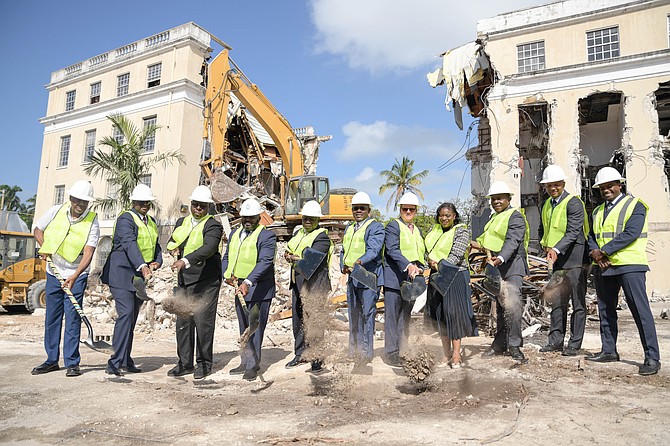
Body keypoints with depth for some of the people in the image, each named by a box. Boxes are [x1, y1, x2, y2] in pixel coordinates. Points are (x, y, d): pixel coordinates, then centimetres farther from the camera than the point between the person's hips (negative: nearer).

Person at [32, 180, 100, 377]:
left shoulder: (92, 222, -14)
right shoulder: (56, 211, -5)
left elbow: (88, 253, -22)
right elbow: (38, 229, 13)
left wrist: (75, 276, -34)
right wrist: (44, 247, -6)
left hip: (77, 275, -3)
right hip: (53, 272, 4)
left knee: (73, 318, -5)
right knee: (52, 317, 9)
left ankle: (72, 362, 2)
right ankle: (52, 360, 20)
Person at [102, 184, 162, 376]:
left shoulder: (151, 222, 18)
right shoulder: (126, 219, -8)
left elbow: (156, 246, 18)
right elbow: (129, 244, -23)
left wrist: (156, 262, -4)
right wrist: (142, 266, -37)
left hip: (139, 276, 8)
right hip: (122, 274, -8)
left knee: (132, 318, 12)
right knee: (126, 315, -17)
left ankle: (126, 361, 20)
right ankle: (115, 362, -13)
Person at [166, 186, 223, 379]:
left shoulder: (213, 226, -8)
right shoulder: (181, 222, 14)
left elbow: (209, 248, -25)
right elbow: (171, 242, 25)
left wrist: (185, 260, -36)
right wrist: (174, 247, 0)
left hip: (206, 281, -6)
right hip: (185, 280, 7)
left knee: (203, 322, -4)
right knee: (183, 322, 9)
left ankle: (204, 363, 11)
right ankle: (185, 363, 21)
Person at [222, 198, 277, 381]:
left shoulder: (267, 236, -12)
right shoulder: (234, 234, 13)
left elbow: (265, 262, -24)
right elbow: (227, 257, 17)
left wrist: (248, 283, -34)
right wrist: (227, 275, -3)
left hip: (258, 290, -7)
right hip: (239, 288, 7)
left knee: (255, 328, -2)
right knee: (244, 329, 16)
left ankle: (253, 366, 8)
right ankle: (246, 362, 29)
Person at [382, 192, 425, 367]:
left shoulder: (417, 230, 22)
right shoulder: (393, 226, -2)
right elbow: (393, 250, -15)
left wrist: (419, 269, 6)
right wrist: (408, 266, -27)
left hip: (410, 280, 7)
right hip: (394, 278, -7)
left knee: (405, 316, 11)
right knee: (392, 316, -4)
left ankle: (402, 351, 19)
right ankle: (391, 353, 1)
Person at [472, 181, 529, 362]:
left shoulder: (515, 216, -7)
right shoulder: (494, 218, 21)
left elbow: (512, 241, -22)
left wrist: (500, 259, -37)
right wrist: (479, 244, 8)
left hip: (511, 266, -9)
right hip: (496, 267, 9)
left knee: (512, 304, -17)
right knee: (500, 305, 13)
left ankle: (514, 345, -11)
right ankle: (500, 344, 20)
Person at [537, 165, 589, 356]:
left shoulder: (574, 202, -10)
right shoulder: (547, 205, 13)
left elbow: (574, 232, -20)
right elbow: (543, 229, 23)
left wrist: (557, 249, -31)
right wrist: (545, 245, 3)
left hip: (574, 258, -7)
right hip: (557, 260, 8)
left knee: (578, 303, 0)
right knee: (557, 301, 12)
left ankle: (574, 344, 6)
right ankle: (555, 341, 20)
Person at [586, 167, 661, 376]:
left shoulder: (635, 205, -1)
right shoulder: (598, 211, 19)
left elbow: (630, 233, -15)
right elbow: (591, 236, 13)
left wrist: (603, 251, -16)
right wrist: (595, 253, -8)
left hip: (629, 265, -7)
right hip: (604, 267, 7)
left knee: (640, 310, -8)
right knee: (605, 310, 12)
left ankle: (652, 358, -2)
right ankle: (608, 350, 23)